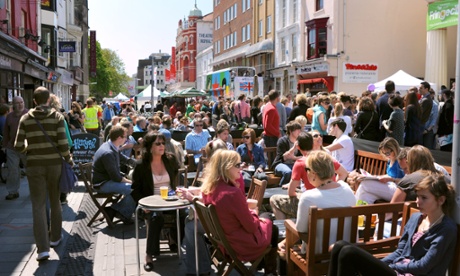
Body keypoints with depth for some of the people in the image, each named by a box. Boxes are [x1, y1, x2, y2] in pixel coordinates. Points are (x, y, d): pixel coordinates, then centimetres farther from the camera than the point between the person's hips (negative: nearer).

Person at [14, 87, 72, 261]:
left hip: (34, 165, 0)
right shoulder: (57, 116, -4)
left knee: (38, 206, 1)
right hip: (54, 164, 0)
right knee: (55, 202, 18)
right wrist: (68, 159, 6)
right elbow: (63, 144, -11)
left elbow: (18, 147, -3)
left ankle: (43, 248, -5)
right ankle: (55, 237, 31)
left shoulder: (26, 118, 0)